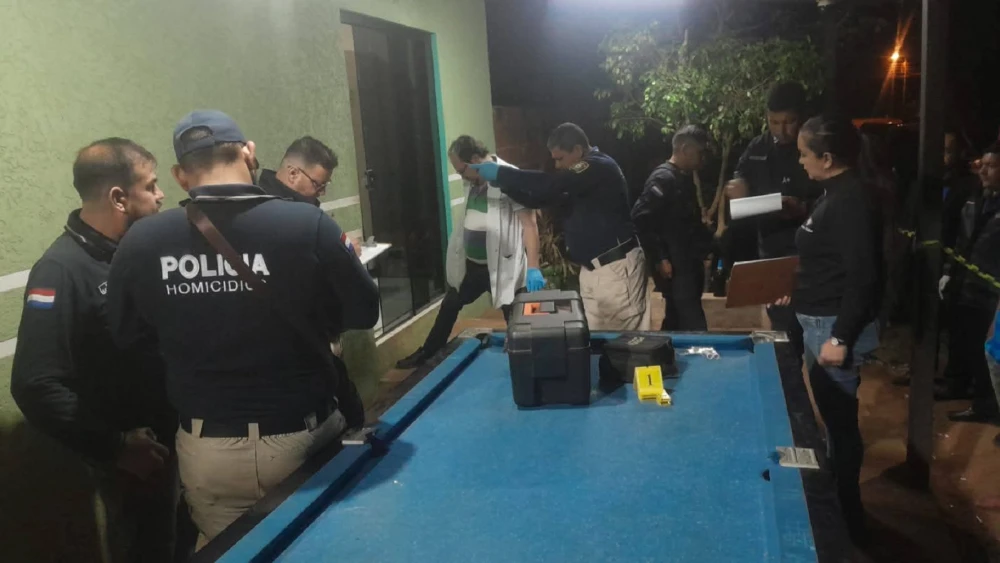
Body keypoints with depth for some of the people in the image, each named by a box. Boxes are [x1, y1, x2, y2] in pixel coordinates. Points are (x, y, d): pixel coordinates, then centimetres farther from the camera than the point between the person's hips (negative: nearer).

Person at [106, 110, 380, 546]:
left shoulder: (140, 243, -10)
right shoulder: (309, 225, -19)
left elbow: (122, 336, 5)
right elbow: (364, 313, -7)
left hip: (207, 451, 2)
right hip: (306, 440, -1)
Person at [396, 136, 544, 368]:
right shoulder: (472, 180, 5)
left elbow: (529, 224, -22)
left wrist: (533, 268, -28)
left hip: (503, 267, -8)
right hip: (471, 264, 8)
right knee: (448, 306, 21)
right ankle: (425, 354, 39)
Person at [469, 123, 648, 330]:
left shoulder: (599, 167, -16)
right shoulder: (575, 179, 16)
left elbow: (550, 185, -27)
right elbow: (540, 198, 16)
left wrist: (501, 173, -21)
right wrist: (504, 183, 1)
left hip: (617, 266, -9)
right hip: (591, 268, 10)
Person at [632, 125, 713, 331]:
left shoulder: (684, 179, 15)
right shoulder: (663, 178, -14)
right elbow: (641, 218, -22)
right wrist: (659, 259, -20)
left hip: (688, 266, 10)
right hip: (675, 268, -10)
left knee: (676, 324, 16)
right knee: (694, 327, -10)